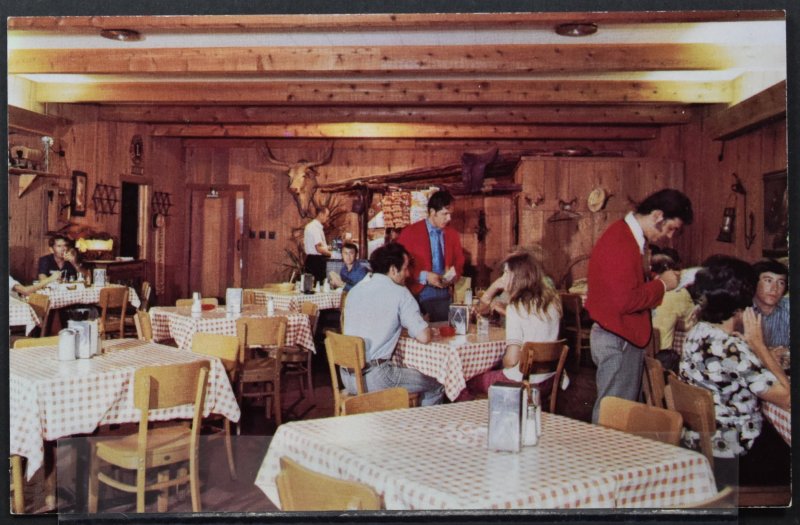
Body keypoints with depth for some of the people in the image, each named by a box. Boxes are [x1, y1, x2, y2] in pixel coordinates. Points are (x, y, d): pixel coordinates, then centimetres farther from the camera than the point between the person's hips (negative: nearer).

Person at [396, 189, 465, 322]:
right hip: (417, 295, -3)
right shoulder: (410, 233, -5)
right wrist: (424, 276, -17)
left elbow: (459, 263, 17)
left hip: (443, 295, 4)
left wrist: (453, 276, -4)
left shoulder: (452, 234, 8)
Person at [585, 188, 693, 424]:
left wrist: (660, 281, 3)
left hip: (626, 337, 11)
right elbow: (625, 301, -27)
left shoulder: (631, 238, 12)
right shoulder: (620, 244, -22)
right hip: (617, 341, -11)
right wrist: (662, 284, -14)